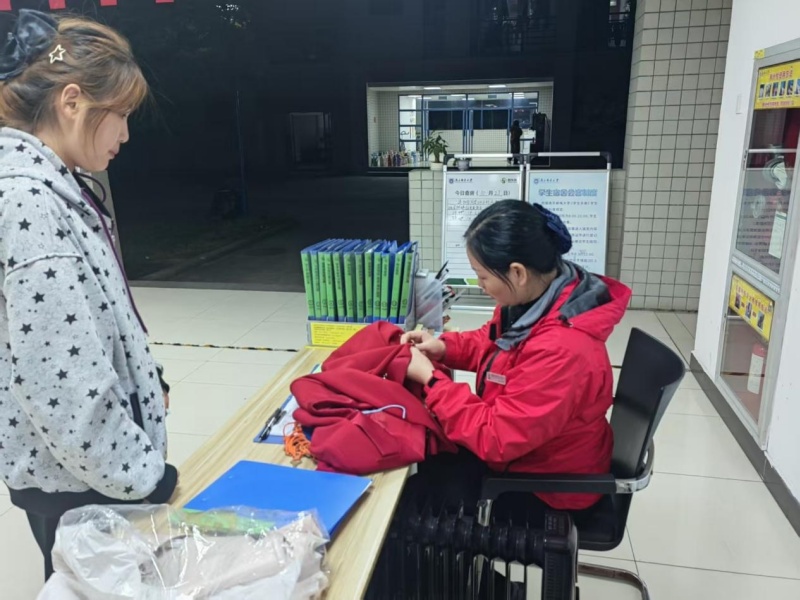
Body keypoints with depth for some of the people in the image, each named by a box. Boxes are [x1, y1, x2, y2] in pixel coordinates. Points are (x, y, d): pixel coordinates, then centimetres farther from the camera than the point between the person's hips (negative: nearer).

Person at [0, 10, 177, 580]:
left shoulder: (49, 185, 5)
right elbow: (65, 381, -27)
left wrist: (148, 384, 15)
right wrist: (142, 476, -17)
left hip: (93, 460, 9)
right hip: (74, 476, -9)